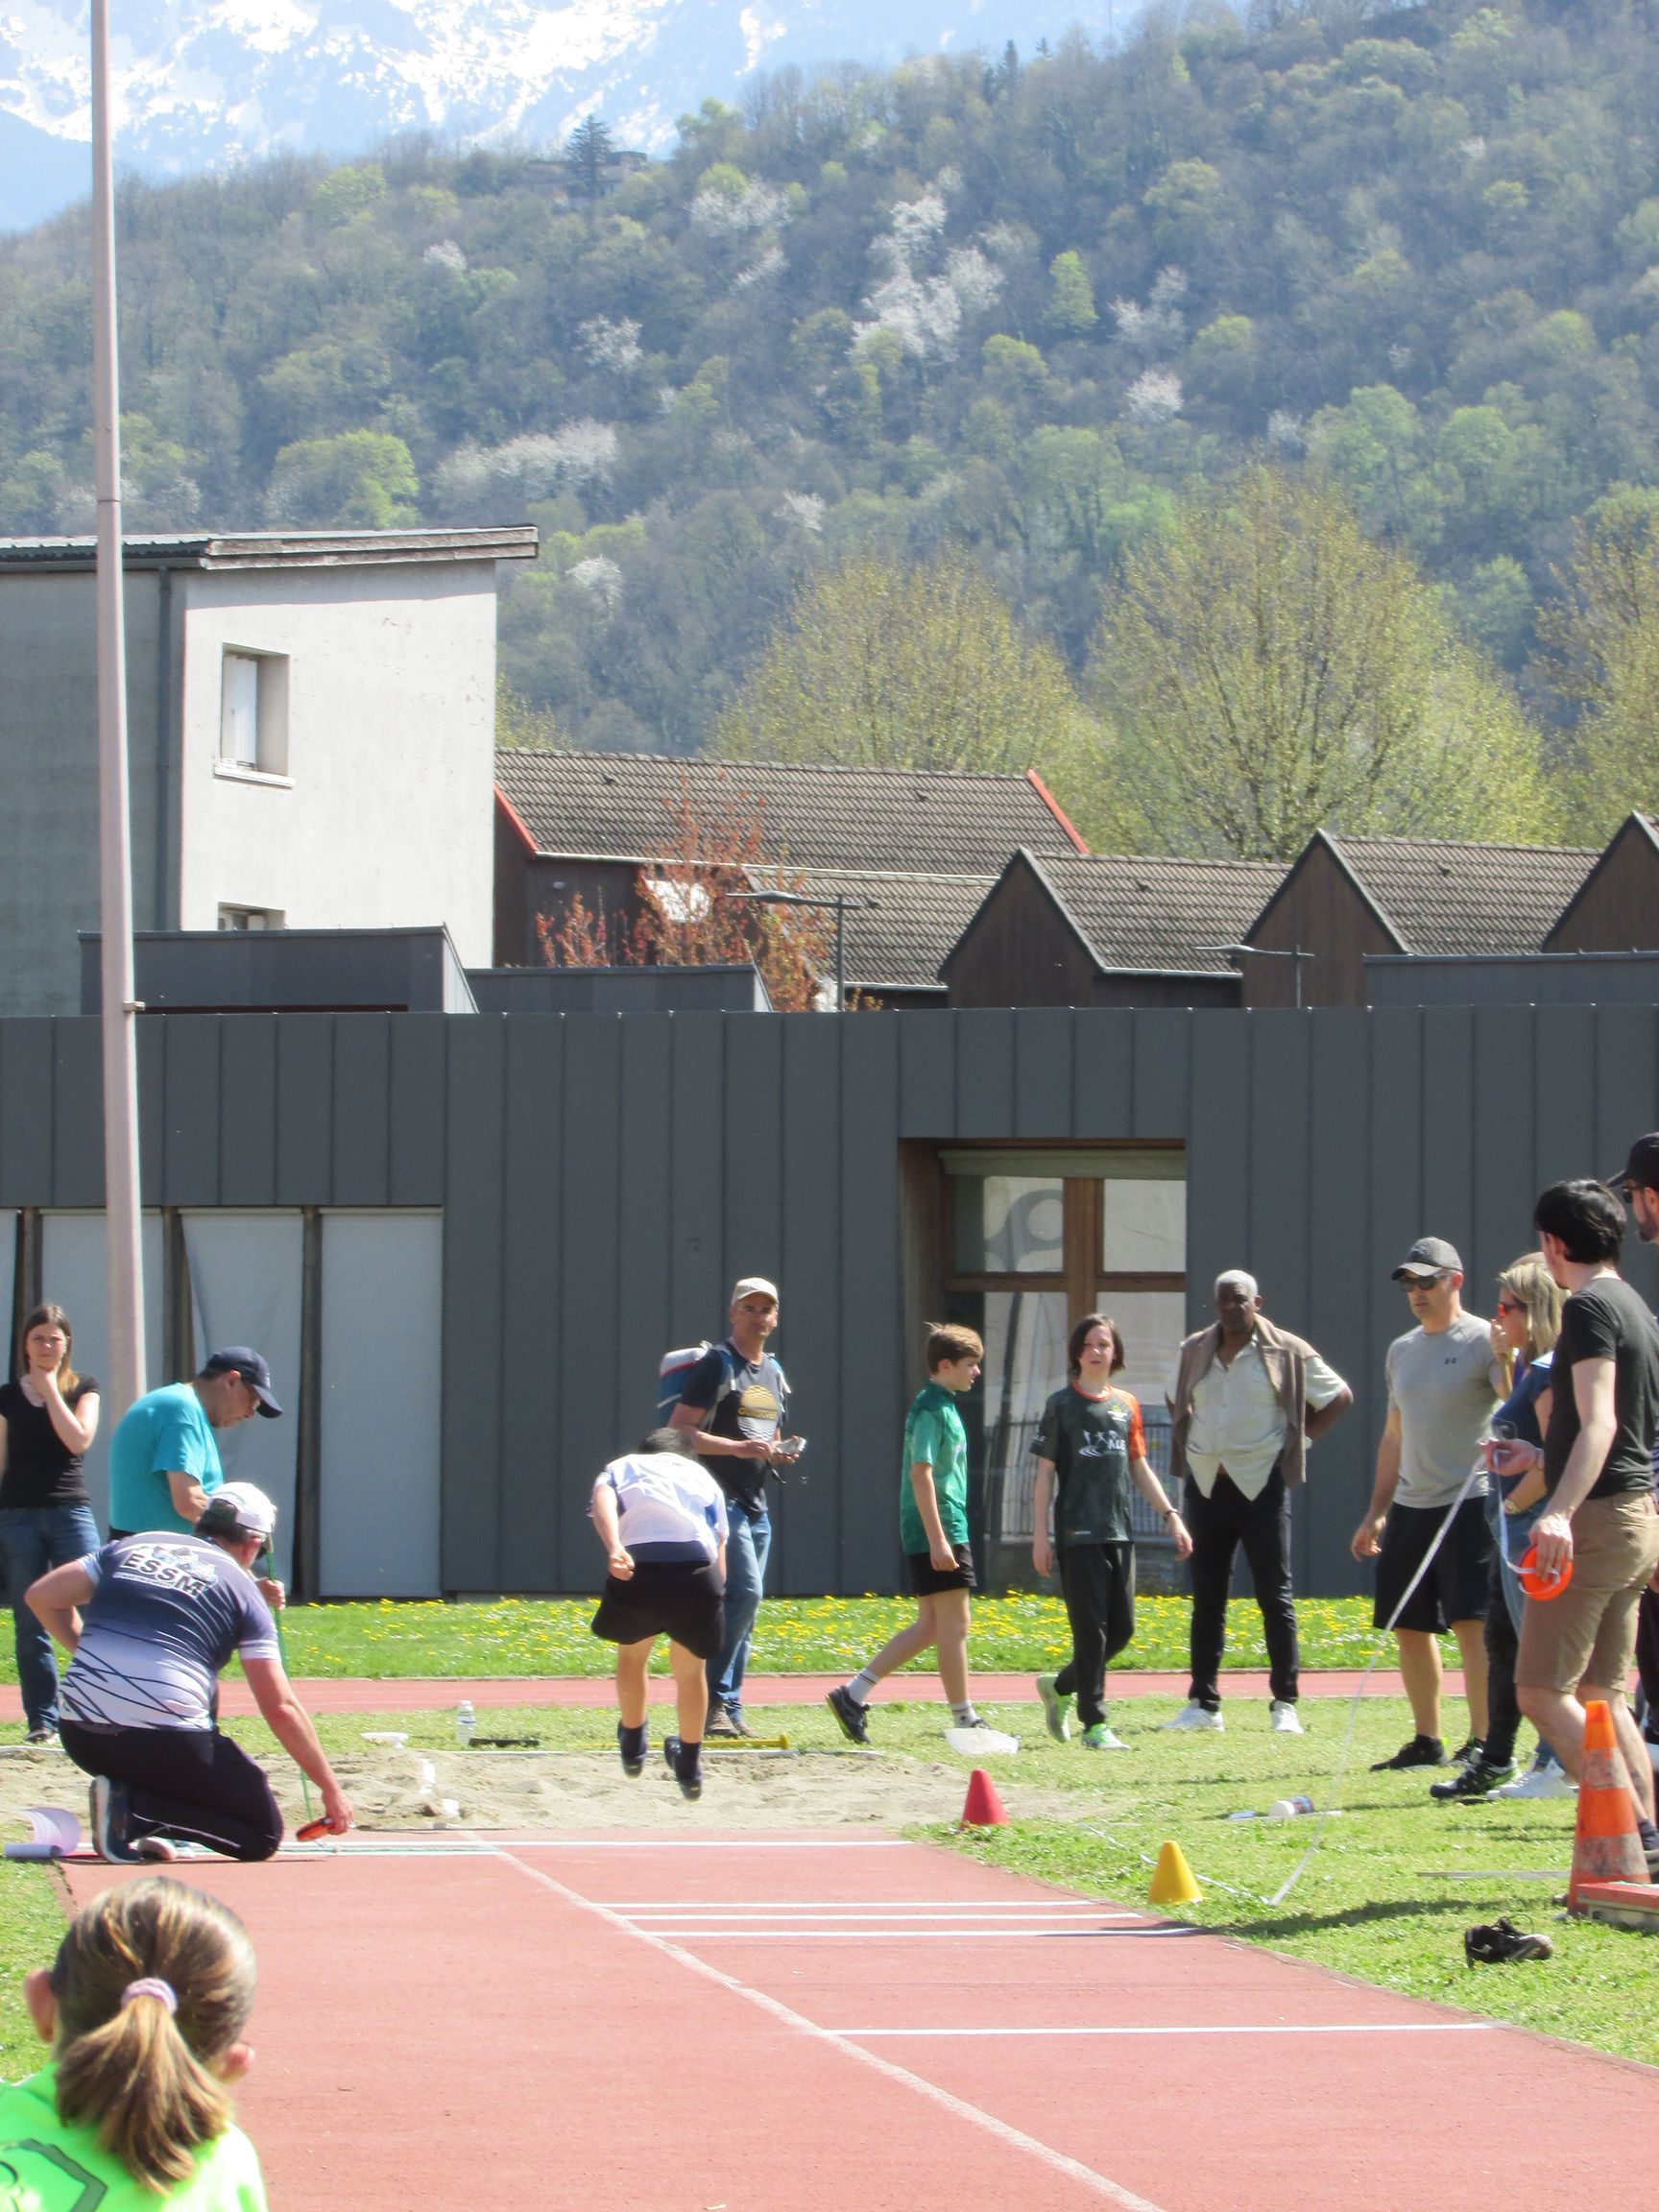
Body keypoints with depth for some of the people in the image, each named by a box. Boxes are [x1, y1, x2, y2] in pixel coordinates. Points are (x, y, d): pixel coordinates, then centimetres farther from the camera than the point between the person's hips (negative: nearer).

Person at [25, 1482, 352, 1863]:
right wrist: (331, 1789, 11)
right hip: (166, 1742, -5)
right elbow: (280, 1708, 4)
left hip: (80, 1741, 5)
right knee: (262, 1835, 9)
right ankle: (134, 1809, -12)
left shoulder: (130, 1547, 17)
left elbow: (42, 1596, 13)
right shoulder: (243, 1590, 8)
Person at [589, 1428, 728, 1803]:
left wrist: (613, 1548, -16)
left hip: (636, 1569, -1)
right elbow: (720, 1540, 21)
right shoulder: (702, 1476, 33)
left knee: (631, 1652, 31)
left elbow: (602, 1502, 2)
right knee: (690, 1669, 25)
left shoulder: (620, 1468, 27)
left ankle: (633, 1746, 46)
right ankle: (690, 1767, 37)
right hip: (696, 1566, 1)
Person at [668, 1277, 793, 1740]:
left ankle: (728, 1711, 10)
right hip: (720, 1499, -8)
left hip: (756, 1506, 8)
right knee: (745, 1592, -20)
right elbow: (678, 1432, -13)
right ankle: (713, 1700, -15)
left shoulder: (773, 1373, 19)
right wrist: (738, 1447, -22)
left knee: (745, 1607, 7)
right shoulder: (716, 1366, -7)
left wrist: (779, 1452, 7)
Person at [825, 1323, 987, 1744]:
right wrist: (938, 1540, -23)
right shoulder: (931, 1409, -13)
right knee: (953, 1624, -4)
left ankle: (853, 1694, 10)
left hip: (941, 1532, 10)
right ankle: (964, 1719, 1)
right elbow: (921, 1474, -20)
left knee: (930, 1626, 11)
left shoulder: (942, 1406, 17)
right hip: (938, 1532, -10)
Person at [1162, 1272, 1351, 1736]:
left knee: (1275, 1597, -3)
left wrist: (1299, 1438, -1)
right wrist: (1187, 1441, 12)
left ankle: (1284, 1704, 0)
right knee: (1206, 1598, 6)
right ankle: (1203, 1703, 11)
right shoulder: (1194, 1351, 10)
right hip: (1206, 1485, 4)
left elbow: (1339, 1397, 6)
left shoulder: (1288, 1353, -2)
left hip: (1262, 1485, -4)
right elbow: (1174, 1399, 28)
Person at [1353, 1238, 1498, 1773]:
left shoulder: (1483, 1341, -5)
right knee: (1409, 1628, 8)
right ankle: (1426, 1742, 17)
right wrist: (1376, 1512, 21)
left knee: (1471, 1624, -13)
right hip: (1409, 1507, 8)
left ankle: (1483, 1743, -12)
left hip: (1469, 1503, -8)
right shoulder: (1401, 1350, 17)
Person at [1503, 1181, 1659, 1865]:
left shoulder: (1590, 1308, -11)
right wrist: (1540, 1457, 41)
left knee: (1541, 1690, -10)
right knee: (1599, 1694, 13)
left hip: (1598, 1519, -10)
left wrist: (1562, 1510, -36)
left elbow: (1600, 1421, -24)